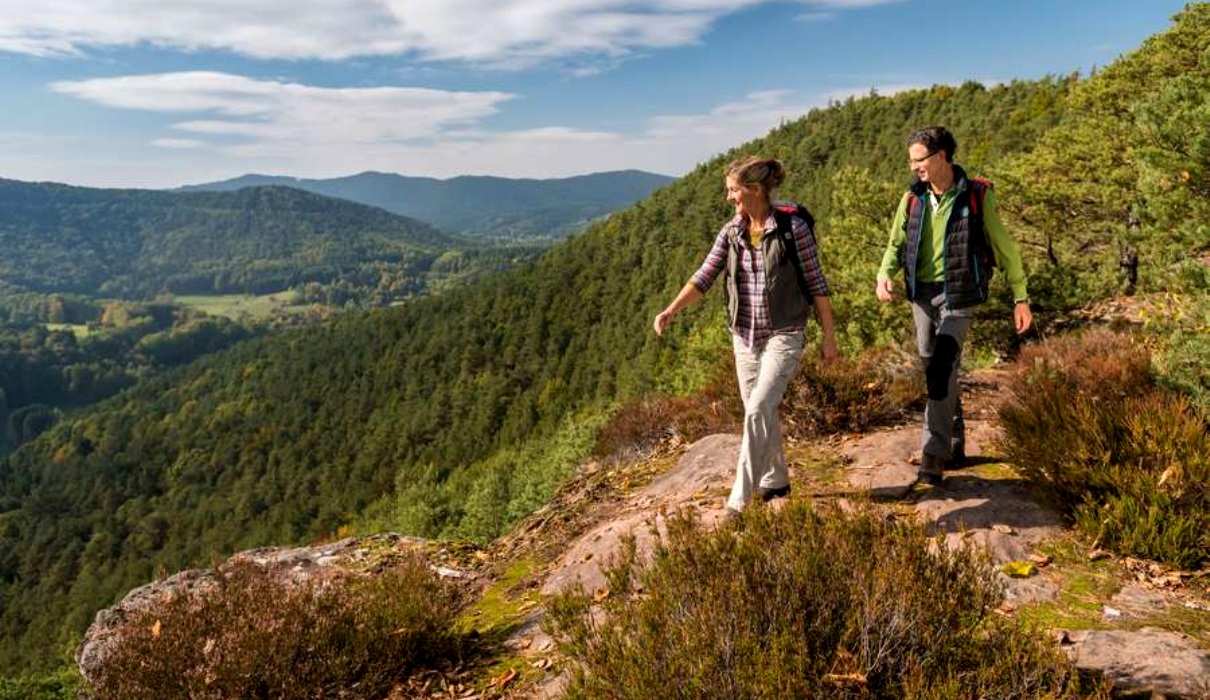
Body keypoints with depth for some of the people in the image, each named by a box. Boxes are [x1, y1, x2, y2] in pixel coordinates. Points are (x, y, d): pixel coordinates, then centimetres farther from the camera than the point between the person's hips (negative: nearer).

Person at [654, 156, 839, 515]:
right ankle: (775, 481, 35)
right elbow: (703, 278, -4)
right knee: (761, 413, 15)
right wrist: (671, 310, -18)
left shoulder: (792, 228, -11)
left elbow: (816, 283, -6)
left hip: (784, 335, -5)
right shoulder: (730, 233, 2)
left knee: (757, 411, -15)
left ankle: (740, 499, -8)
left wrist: (829, 336, -4)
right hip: (744, 336, 6)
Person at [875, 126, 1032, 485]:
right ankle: (955, 443, 30)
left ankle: (934, 453, -12)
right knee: (935, 371, 13)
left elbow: (1004, 248, -1)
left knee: (941, 370, -17)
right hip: (921, 294, 5)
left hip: (958, 295, -5)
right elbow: (896, 244, 8)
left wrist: (1020, 297, -1)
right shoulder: (912, 198, 4)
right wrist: (884, 276, -13)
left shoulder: (976, 196, -7)